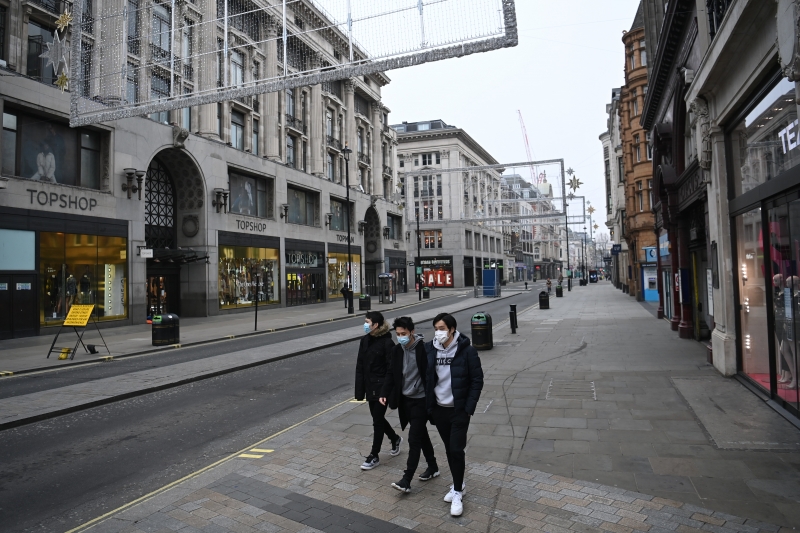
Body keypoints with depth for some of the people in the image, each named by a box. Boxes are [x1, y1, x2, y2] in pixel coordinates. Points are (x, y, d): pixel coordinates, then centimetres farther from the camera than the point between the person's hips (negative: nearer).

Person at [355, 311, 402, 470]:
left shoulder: (387, 342, -16)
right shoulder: (365, 340, 4)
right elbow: (360, 366, 6)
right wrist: (360, 390, 3)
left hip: (382, 387, -7)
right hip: (370, 387, 7)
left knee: (377, 420, 1)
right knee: (378, 417, 17)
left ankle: (374, 456, 15)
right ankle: (395, 439, 42)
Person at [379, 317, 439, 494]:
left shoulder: (424, 349, -17)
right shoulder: (398, 350, 3)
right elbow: (391, 373, 8)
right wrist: (385, 393, -3)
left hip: (421, 400, -7)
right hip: (405, 399, 7)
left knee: (414, 439, -5)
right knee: (421, 434, 19)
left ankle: (406, 480, 0)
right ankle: (433, 467, 34)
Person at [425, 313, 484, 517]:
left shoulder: (467, 350, -14)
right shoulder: (429, 349, -4)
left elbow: (477, 381, -9)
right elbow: (426, 378, 5)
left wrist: (469, 408, -12)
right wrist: (428, 406, 3)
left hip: (459, 410, -4)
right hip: (438, 409, 4)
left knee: (456, 450, -4)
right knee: (448, 449, 15)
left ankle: (457, 492, 13)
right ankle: (458, 483, 35)